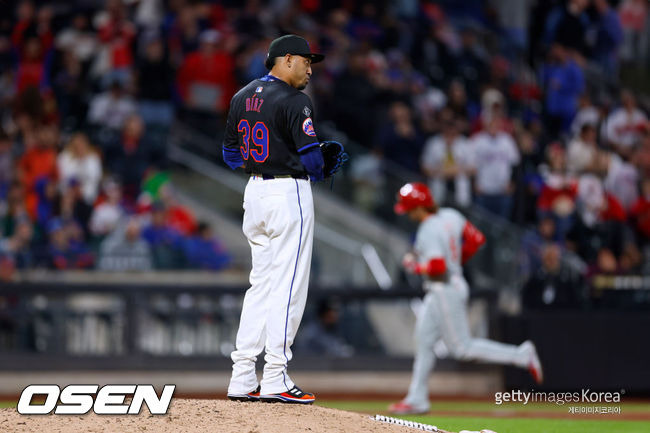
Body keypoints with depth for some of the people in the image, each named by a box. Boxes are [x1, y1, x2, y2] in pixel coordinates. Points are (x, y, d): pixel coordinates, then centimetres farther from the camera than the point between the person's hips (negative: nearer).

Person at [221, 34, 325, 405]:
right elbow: (311, 157, -17)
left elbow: (231, 154, 16)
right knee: (288, 287, -3)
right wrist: (317, 173, 4)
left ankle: (242, 380, 10)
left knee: (262, 284, 13)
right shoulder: (294, 101, -13)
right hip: (289, 193, -8)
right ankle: (275, 380, -4)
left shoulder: (242, 97, 12)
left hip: (254, 192, 8)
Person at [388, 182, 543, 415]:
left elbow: (437, 267, -31)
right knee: (424, 341, 13)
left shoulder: (429, 231, -23)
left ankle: (521, 355, -4)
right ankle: (417, 399, 18)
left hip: (445, 289, -10)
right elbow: (476, 239, 9)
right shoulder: (450, 216, 4)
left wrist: (414, 265, -13)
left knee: (462, 348, -4)